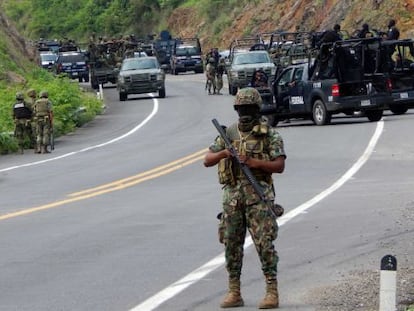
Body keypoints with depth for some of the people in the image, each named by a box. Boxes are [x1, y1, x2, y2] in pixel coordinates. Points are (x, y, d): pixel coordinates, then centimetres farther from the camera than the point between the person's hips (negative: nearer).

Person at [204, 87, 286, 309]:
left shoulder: (269, 134, 0)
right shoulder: (228, 133, 11)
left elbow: (279, 166, -6)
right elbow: (207, 161, 9)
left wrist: (253, 162, -18)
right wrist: (224, 153, -10)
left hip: (258, 194, -4)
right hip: (232, 194, 4)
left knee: (264, 243, -8)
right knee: (232, 244, 6)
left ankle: (272, 292, -5)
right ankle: (234, 293, 14)